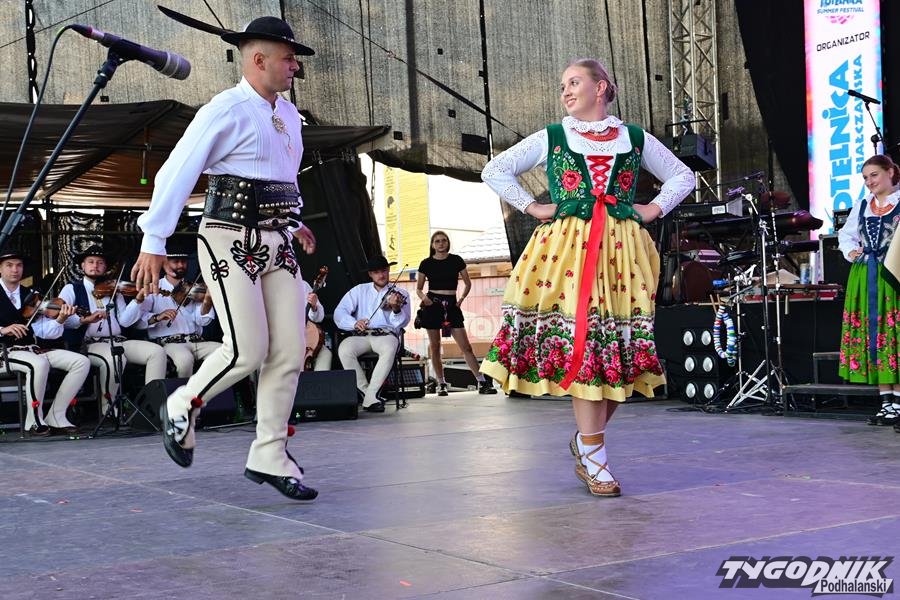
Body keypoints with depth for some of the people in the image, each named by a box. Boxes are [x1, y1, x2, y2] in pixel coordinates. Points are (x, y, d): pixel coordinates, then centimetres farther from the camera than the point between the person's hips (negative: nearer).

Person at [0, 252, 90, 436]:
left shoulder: (31, 296, 16)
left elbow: (45, 332, 4)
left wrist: (60, 320, -15)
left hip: (36, 348, 6)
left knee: (82, 362, -12)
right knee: (39, 363, -37)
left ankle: (56, 417, -9)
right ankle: (34, 421, -19)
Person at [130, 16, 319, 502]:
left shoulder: (288, 114, 15)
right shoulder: (227, 110, -9)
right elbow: (176, 173, -11)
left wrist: (293, 224, 18)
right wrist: (153, 242, -13)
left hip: (277, 244, 7)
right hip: (230, 242, -7)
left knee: (290, 352, 0)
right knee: (247, 350, -12)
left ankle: (269, 458, 9)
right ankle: (181, 408, 15)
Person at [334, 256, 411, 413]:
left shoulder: (400, 294, 11)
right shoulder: (359, 290, 16)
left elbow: (402, 323, -4)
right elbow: (339, 313, 4)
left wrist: (396, 309, -27)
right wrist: (354, 323, -17)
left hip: (386, 335, -1)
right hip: (360, 335, 2)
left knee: (389, 349, -38)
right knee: (344, 349, -32)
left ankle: (371, 396, -31)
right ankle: (365, 391, -19)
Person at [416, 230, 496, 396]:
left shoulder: (456, 260, 4)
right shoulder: (426, 263, 4)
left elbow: (468, 283, 14)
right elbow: (418, 289, 11)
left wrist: (461, 298, 1)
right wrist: (423, 297, -9)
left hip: (451, 305, 0)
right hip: (433, 305, 0)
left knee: (466, 346, -5)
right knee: (435, 347, 2)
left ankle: (482, 382, -4)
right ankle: (441, 384, 13)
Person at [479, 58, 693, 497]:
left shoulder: (635, 139, 14)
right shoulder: (551, 138, 11)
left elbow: (682, 176, 22)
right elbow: (494, 171, 13)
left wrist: (655, 209, 7)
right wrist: (532, 207, 4)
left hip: (622, 250, 2)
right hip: (567, 247, -2)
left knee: (621, 345, -2)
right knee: (579, 342, -9)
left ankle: (585, 441, 17)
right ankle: (594, 460, -4)